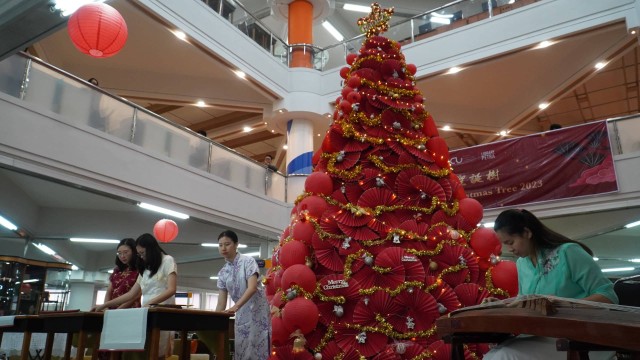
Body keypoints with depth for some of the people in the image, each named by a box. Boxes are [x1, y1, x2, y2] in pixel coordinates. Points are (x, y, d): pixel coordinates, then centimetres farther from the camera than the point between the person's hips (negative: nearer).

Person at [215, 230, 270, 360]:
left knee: (258, 347, -9)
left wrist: (235, 307, -33)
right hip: (241, 314, 6)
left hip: (257, 310, -6)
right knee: (241, 350, 5)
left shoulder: (247, 261, -9)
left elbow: (252, 287, -22)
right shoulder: (222, 273, 8)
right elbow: (221, 302, 7)